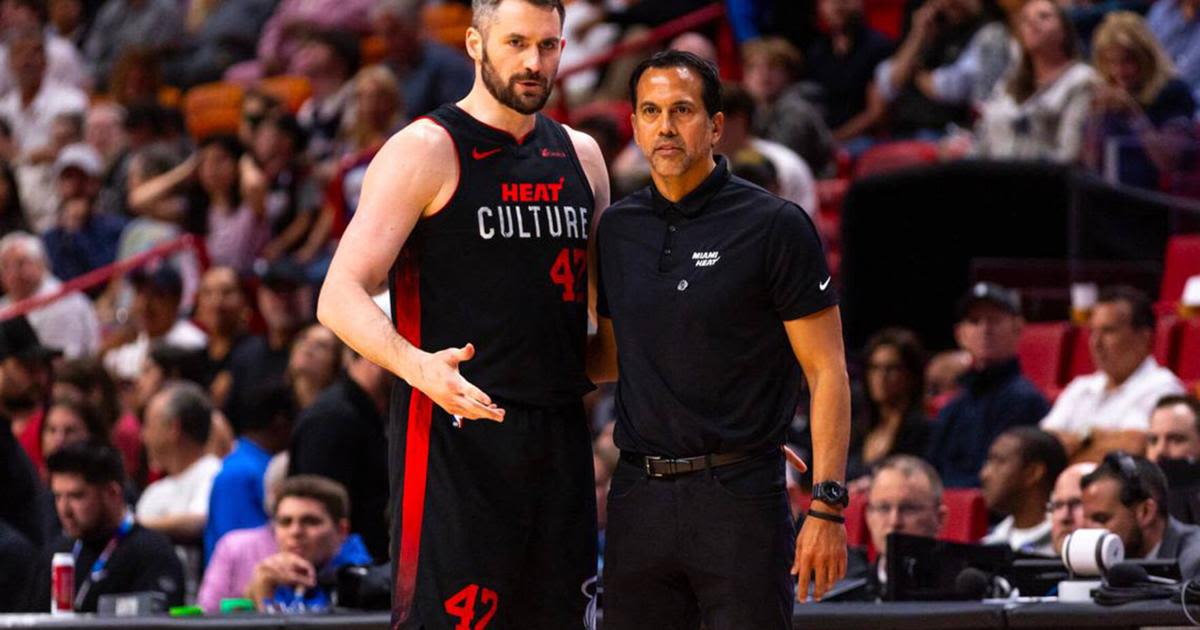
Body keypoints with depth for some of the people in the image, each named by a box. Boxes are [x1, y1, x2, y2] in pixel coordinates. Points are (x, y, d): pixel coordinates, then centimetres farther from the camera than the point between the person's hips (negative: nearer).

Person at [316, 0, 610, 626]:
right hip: (454, 435, -7)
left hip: (559, 432, 7)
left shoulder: (579, 156, 15)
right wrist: (418, 367, -30)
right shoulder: (425, 151, -5)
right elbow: (340, 297, -12)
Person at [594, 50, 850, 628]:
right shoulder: (617, 229, 10)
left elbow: (827, 372, -6)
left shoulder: (774, 227, -5)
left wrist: (826, 506, -13)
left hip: (739, 494, -5)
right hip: (639, 498, 5)